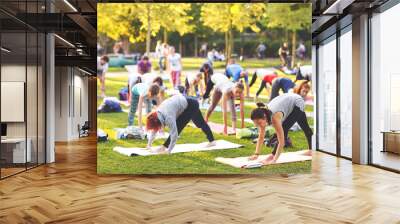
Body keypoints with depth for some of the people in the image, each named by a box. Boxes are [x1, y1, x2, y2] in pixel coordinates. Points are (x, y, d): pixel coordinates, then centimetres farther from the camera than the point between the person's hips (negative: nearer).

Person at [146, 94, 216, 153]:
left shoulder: (168, 117, -35)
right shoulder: (156, 114, -9)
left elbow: (174, 133, -36)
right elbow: (153, 129, 3)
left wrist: (169, 150, -30)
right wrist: (149, 144, 3)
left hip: (191, 105, -9)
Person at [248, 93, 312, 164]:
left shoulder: (275, 117, -42)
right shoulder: (263, 115, -23)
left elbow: (281, 142, -41)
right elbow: (261, 137, -13)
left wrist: (274, 160, -43)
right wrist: (256, 154, -18)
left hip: (298, 103, -7)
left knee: (284, 128, -23)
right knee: (305, 127, 27)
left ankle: (273, 155, -15)